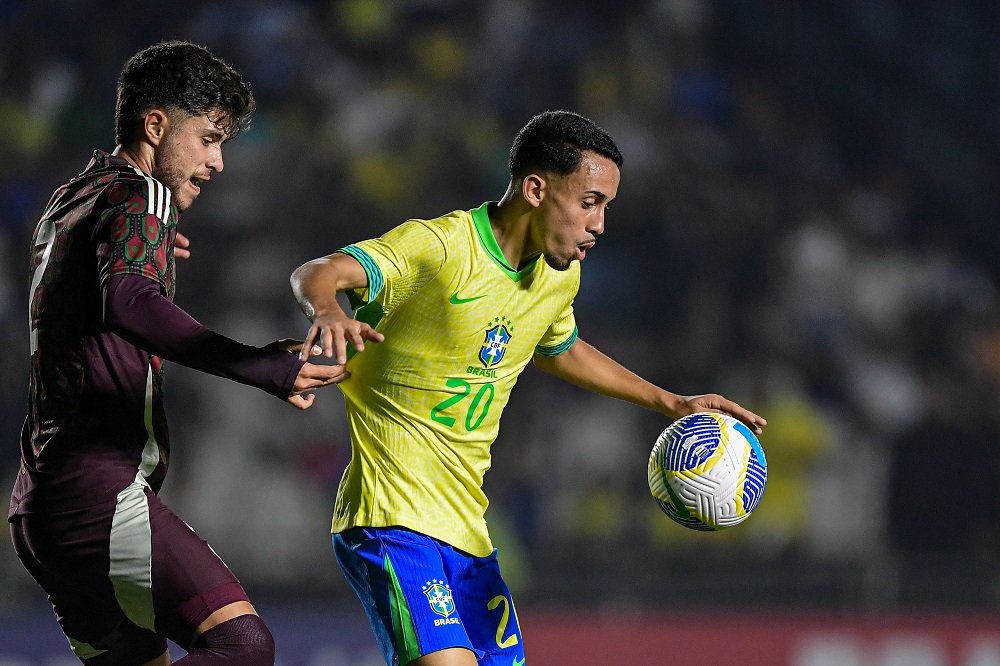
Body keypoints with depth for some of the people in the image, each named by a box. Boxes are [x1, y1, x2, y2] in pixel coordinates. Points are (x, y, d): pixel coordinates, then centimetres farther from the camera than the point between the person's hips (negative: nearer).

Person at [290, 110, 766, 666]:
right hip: (392, 518, -8)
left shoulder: (560, 275, 10)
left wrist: (670, 403, 28)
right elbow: (317, 274, -29)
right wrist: (326, 312, -52)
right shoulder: (437, 247, -15)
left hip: (468, 531, 8)